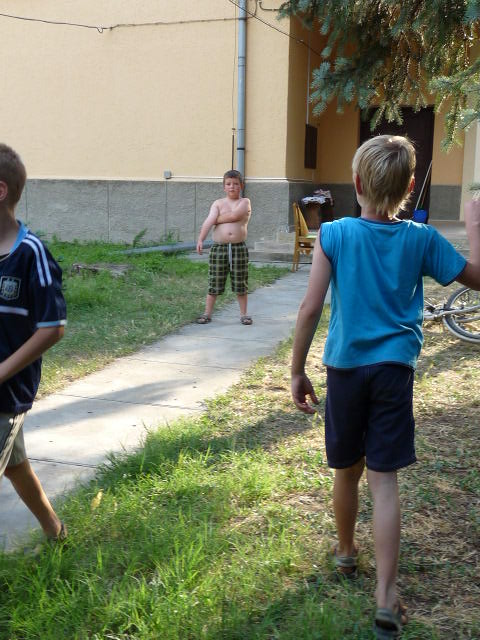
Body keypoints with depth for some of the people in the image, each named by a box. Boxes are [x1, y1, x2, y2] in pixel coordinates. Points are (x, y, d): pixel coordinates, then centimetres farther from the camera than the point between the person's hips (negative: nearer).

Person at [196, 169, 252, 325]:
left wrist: (216, 219, -5)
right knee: (214, 283, 4)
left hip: (239, 248, -1)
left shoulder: (245, 202, 5)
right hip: (219, 247, 1)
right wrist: (200, 239, -21)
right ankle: (207, 313, 13)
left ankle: (243, 314, 18)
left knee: (240, 283, 7)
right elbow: (209, 221, -7)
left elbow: (233, 215, -15)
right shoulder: (218, 203, 8)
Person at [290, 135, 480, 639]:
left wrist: (297, 371, -2)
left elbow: (310, 308, -11)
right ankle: (386, 597, 0)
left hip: (346, 367, 0)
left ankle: (345, 553, 41)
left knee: (346, 471, 18)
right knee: (384, 480, 2)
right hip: (394, 369, 0)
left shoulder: (333, 235, -8)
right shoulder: (421, 239, -4)